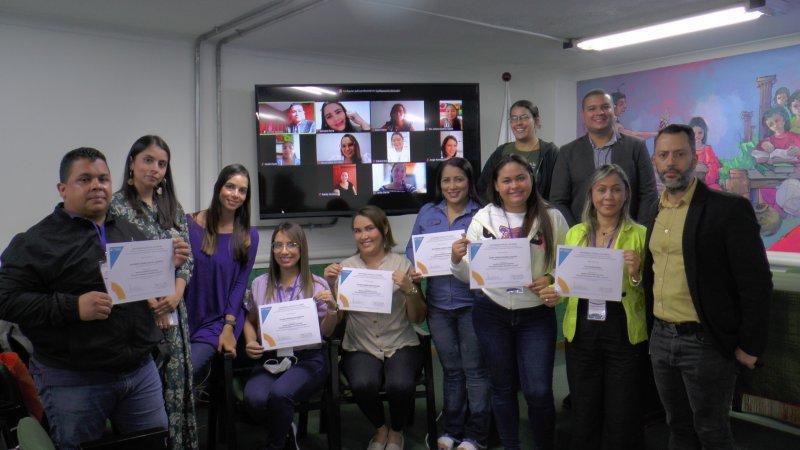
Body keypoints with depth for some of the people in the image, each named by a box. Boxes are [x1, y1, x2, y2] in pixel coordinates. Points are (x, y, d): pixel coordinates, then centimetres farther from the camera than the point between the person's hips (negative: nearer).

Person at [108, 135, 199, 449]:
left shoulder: (173, 208, 12)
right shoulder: (116, 207, -5)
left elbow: (187, 258, 10)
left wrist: (175, 295, -7)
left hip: (173, 312, 5)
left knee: (176, 381, 10)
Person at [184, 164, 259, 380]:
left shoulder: (249, 235, 1)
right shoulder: (189, 223, 1)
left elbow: (240, 283, 0)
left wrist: (229, 327, -9)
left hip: (220, 321, -1)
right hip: (186, 318, 2)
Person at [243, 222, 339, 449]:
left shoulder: (317, 285, 4)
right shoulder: (260, 284, 10)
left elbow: (326, 332, 7)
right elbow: (250, 321, 23)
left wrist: (332, 308, -12)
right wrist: (250, 343, 3)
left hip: (307, 358, -2)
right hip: (269, 358, 2)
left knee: (279, 394, -32)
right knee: (254, 399, -29)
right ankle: (285, 430, 6)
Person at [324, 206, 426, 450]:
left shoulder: (402, 264, 4)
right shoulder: (346, 267, 7)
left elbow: (418, 318, 3)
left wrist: (409, 289, -14)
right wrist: (331, 286, -11)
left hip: (401, 346, 0)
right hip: (360, 348, 1)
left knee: (399, 385, -31)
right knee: (363, 385, -31)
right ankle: (380, 428, 5)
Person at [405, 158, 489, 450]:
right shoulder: (427, 213, 8)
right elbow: (412, 251, 10)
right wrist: (412, 273, -8)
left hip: (472, 302, -4)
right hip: (438, 303, 4)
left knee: (474, 370, 5)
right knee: (451, 370, 17)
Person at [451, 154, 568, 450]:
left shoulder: (552, 218, -1)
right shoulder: (482, 219, 1)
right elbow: (470, 275, 4)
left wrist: (551, 279, -15)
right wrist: (456, 259, -16)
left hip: (537, 315, -1)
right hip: (491, 314, 1)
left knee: (539, 391, -1)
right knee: (503, 387, 14)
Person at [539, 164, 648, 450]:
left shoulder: (640, 234, -1)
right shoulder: (575, 233, 8)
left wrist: (636, 275, -20)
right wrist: (553, 293, -7)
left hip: (625, 335, -2)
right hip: (581, 333, 3)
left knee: (622, 416, 6)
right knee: (584, 414, 12)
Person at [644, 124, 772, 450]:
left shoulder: (729, 209, -11)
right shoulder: (655, 212, 8)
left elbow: (756, 284, -12)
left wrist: (750, 347, -11)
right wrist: (652, 330, 12)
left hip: (705, 342, -6)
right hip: (660, 339, 6)